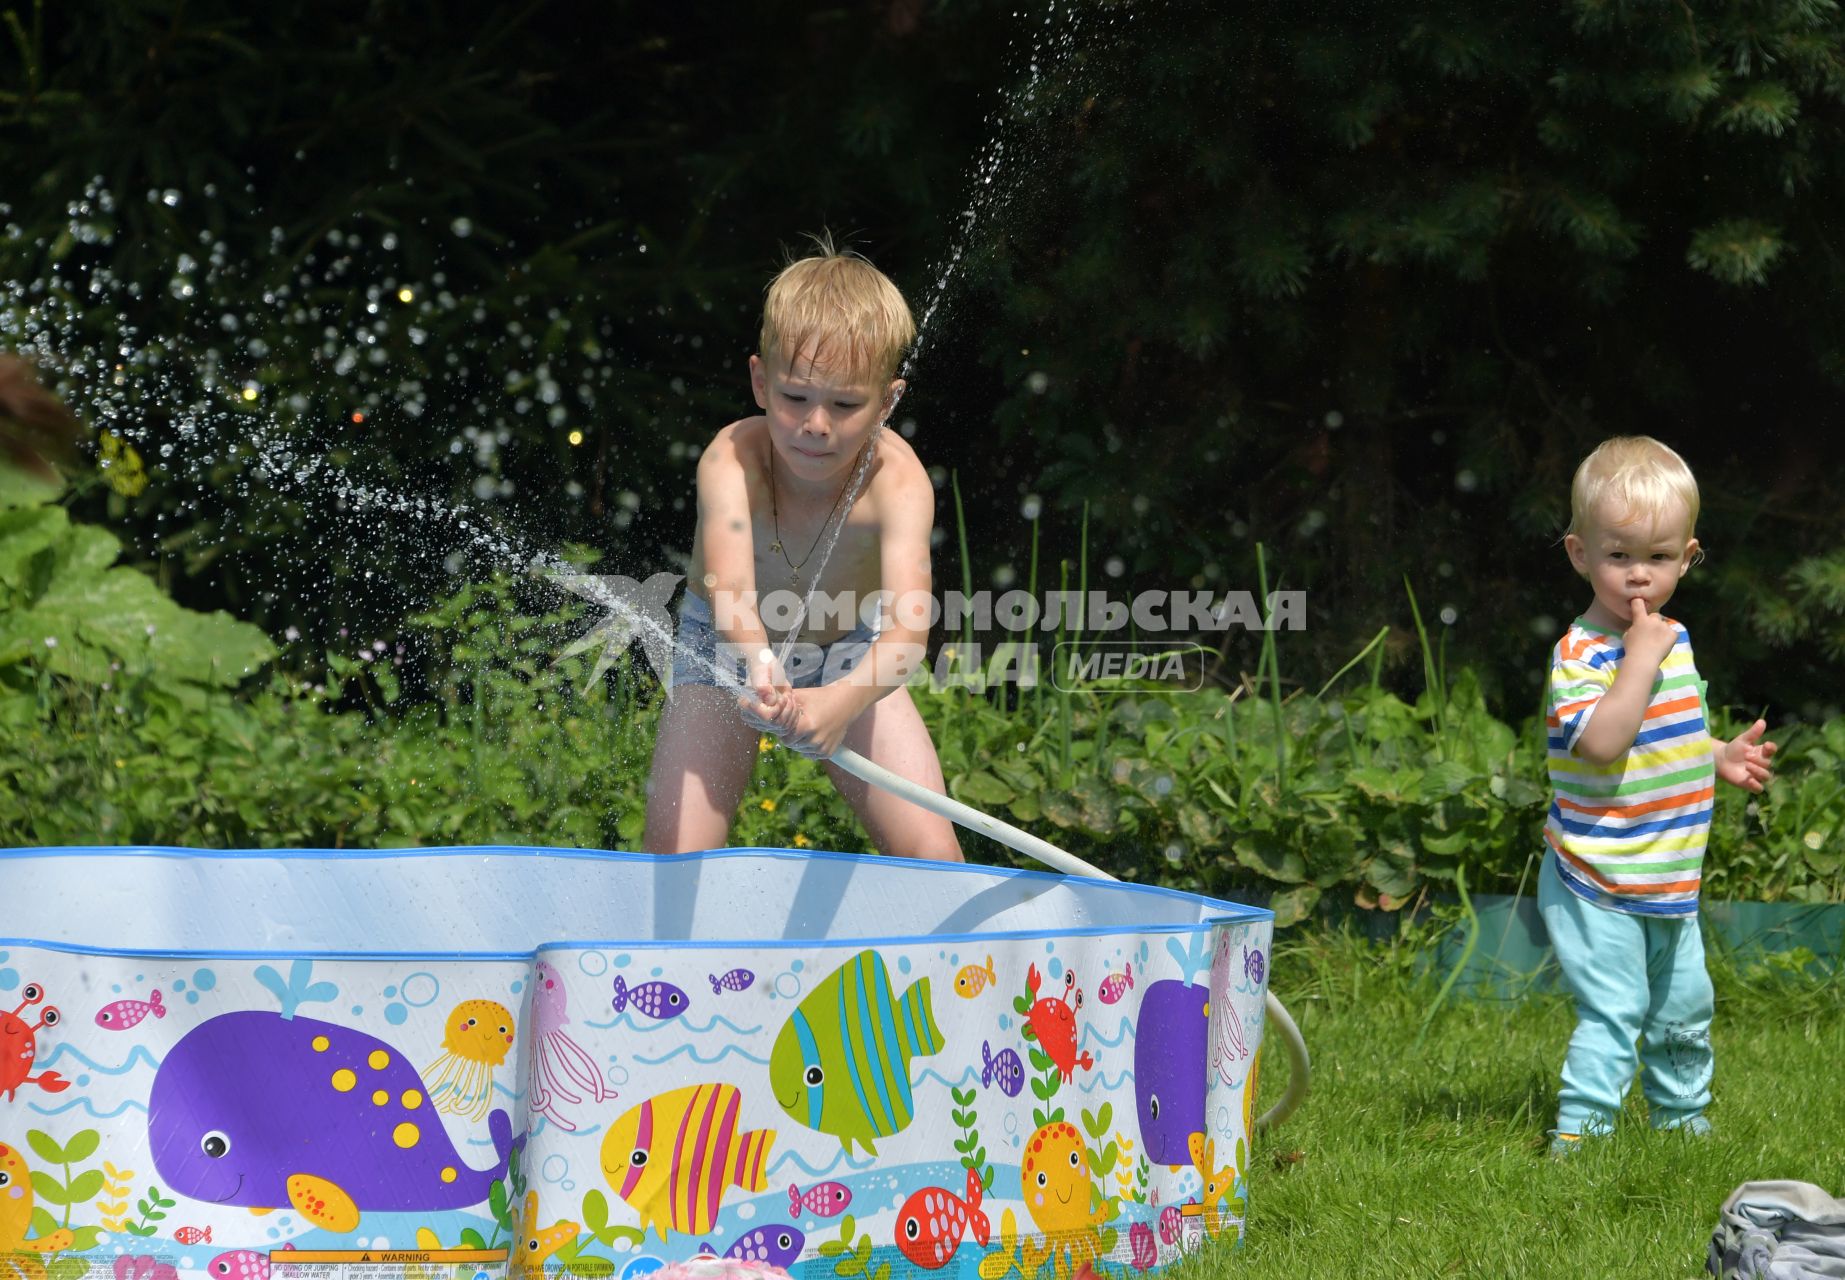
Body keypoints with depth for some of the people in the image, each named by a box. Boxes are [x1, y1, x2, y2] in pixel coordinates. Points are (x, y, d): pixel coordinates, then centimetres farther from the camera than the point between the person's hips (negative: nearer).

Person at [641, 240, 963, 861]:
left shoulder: (897, 479, -33)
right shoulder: (732, 459, -33)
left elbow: (907, 625, -46)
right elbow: (730, 588, -50)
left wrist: (844, 700, -67)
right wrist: (759, 666, -72)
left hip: (851, 654, 1)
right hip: (729, 653, 0)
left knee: (934, 856, -9)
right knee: (670, 861, -11)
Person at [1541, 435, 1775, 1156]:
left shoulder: (1674, 638, 7)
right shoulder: (1582, 652, -19)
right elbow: (1603, 741, -35)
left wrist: (1722, 757, 11)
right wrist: (1641, 656, -33)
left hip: (1670, 882, 8)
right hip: (1598, 886, -8)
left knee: (1684, 1008, 19)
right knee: (1613, 1011, -13)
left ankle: (1683, 1119, 37)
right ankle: (1577, 1136, -9)